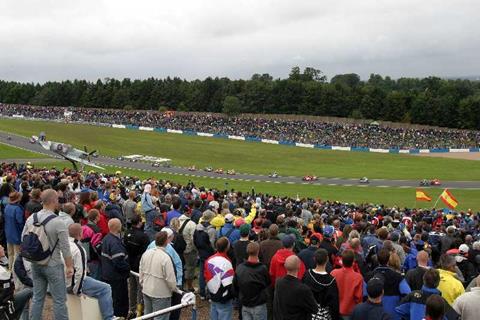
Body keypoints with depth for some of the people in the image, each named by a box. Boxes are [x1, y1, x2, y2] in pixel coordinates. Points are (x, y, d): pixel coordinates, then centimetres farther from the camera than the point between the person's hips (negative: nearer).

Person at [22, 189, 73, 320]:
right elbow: (65, 248, -17)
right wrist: (69, 266, -5)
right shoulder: (58, 223, -21)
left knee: (37, 298, 18)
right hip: (53, 265, -6)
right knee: (59, 300, 5)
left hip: (35, 264, 6)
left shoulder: (31, 218, -3)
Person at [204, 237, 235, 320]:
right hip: (223, 300, -7)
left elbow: (206, 277, 7)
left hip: (212, 297, 7)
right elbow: (228, 284, -23)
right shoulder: (226, 263, -23)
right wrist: (233, 294, -6)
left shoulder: (209, 260, -1)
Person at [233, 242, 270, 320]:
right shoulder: (262, 269, -19)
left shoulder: (239, 268, -9)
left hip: (245, 305, 3)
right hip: (259, 305, -3)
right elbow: (268, 283, -2)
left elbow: (235, 286, 1)